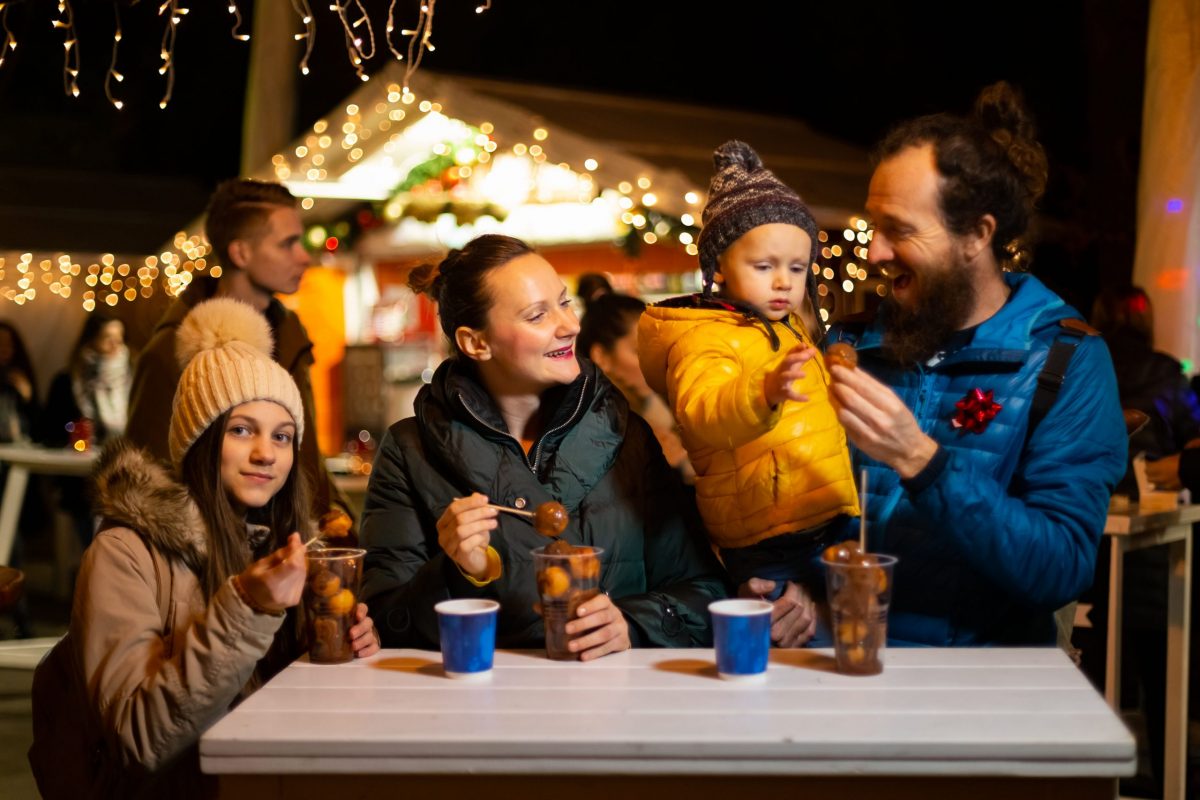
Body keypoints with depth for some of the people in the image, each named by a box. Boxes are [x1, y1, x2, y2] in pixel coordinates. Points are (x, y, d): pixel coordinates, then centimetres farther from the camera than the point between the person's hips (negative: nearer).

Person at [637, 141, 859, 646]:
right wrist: (764, 394, -51)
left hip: (830, 524, 9)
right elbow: (702, 413, -35)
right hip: (772, 552, -9)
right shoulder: (705, 338, -11)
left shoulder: (790, 330, 19)